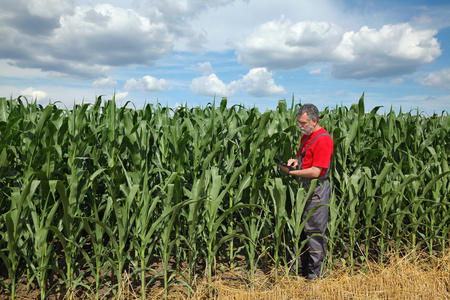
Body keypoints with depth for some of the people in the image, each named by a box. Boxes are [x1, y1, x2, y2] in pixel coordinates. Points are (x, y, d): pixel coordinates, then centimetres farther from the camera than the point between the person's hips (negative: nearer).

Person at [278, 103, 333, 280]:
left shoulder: (323, 140, -17)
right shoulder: (306, 136, 13)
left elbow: (315, 172, -22)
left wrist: (291, 172, -16)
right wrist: (296, 161, 4)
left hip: (317, 192, -9)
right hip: (304, 190, 9)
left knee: (314, 232, -1)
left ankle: (316, 273, 14)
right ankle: (300, 268, 27)